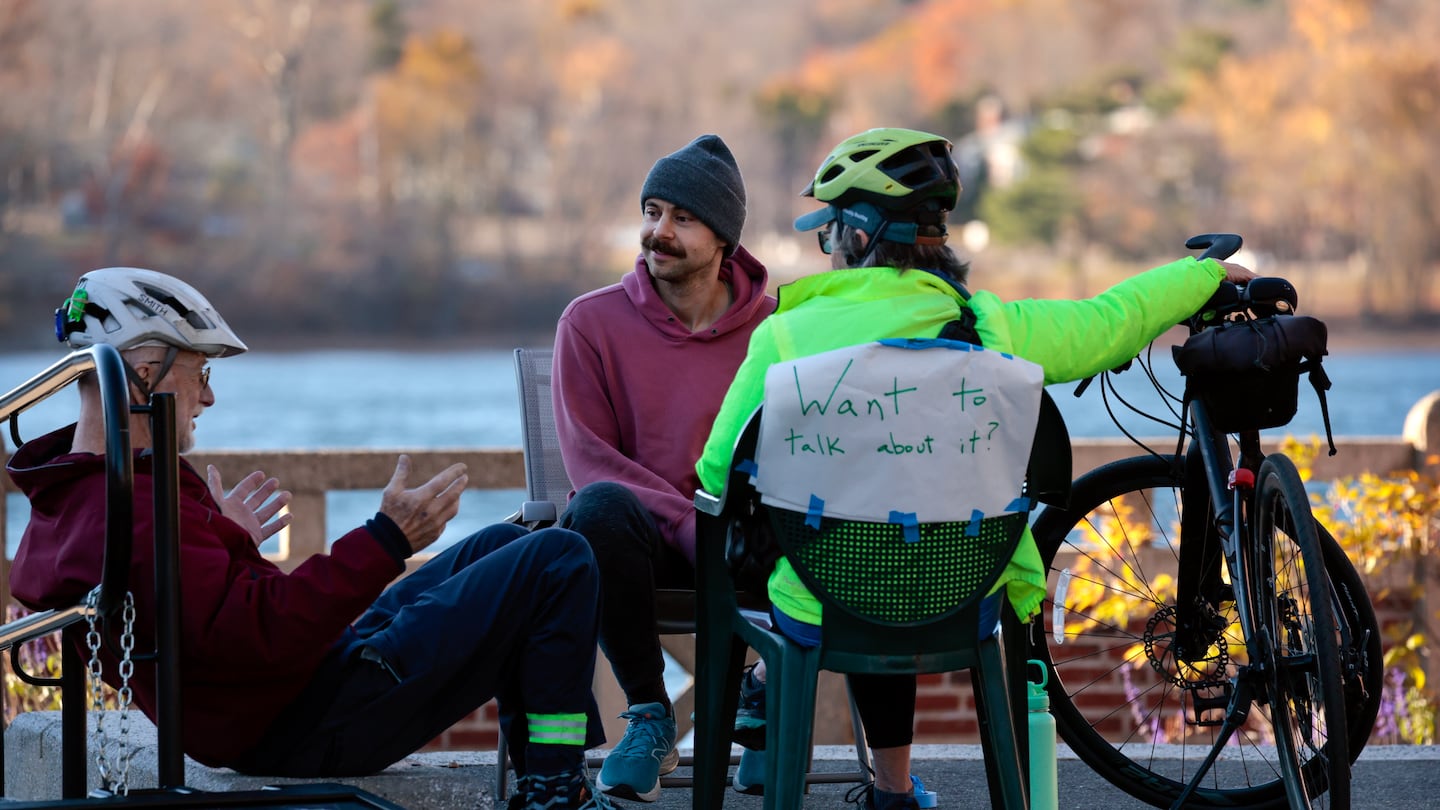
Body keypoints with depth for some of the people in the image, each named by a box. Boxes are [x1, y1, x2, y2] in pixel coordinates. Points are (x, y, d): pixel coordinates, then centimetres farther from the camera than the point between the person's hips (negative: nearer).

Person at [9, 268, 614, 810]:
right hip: (308, 730, -11)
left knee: (502, 546, 25)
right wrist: (387, 539, -29)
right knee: (560, 563, -9)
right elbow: (262, 636, -32)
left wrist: (224, 538, 28)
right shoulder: (132, 516, -27)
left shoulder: (62, 505, 9)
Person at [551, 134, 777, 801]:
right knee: (599, 507, -37)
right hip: (646, 537, -1)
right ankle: (648, 715, -17)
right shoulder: (592, 322, 0)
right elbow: (590, 460, -7)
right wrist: (689, 526, -22)